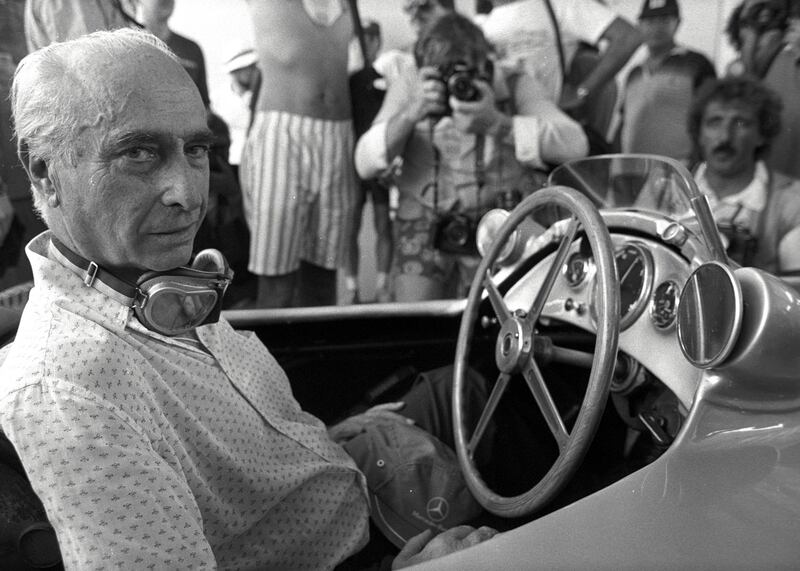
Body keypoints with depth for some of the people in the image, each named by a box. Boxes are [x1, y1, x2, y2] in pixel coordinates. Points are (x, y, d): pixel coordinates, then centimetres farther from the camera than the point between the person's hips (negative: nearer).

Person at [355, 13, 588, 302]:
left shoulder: (513, 84, -9)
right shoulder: (408, 86, -5)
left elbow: (574, 144, -23)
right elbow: (365, 164, -13)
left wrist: (497, 123, -33)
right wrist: (411, 114, -28)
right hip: (423, 231, 1)